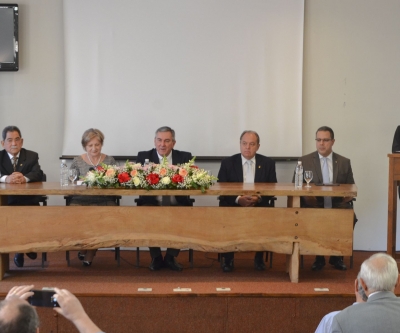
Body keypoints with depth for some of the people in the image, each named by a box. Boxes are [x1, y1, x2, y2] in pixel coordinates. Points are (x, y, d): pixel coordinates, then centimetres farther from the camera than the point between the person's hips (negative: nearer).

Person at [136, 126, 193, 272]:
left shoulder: (184, 157, 7)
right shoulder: (143, 156, 6)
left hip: (177, 204, 0)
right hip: (152, 203, 0)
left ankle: (171, 257, -5)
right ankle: (156, 258, -8)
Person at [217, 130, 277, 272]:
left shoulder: (268, 163, 7)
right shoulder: (228, 163, 3)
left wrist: (259, 198, -18)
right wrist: (238, 199, -19)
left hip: (259, 205, 1)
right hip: (233, 204, 0)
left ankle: (259, 257, -8)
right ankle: (228, 258, -11)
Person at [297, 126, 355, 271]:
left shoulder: (344, 162, 13)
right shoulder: (304, 161, 9)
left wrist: (349, 196, -8)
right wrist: (305, 195, -14)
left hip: (337, 205, 1)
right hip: (313, 205, -1)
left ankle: (337, 256, -9)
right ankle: (319, 257, -11)